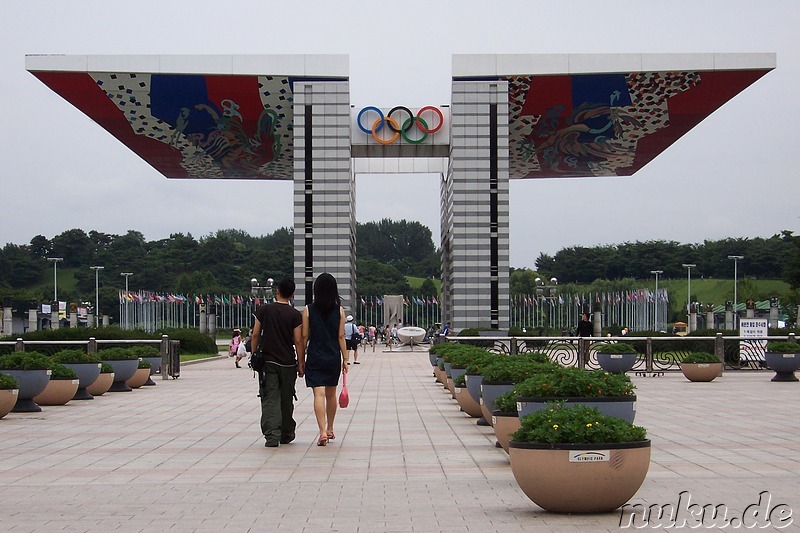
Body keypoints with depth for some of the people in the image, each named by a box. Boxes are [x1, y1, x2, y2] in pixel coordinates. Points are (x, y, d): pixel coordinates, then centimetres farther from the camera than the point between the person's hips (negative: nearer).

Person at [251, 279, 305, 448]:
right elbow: (298, 341, -6)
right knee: (286, 400, 13)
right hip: (288, 363, 0)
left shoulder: (264, 310, -1)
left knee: (270, 399, -2)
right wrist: (301, 363, 0)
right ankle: (286, 434, 25)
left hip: (268, 361, 0)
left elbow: (256, 334, 1)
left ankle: (272, 435, -15)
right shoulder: (295, 315, -5)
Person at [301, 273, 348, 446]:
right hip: (333, 358, 2)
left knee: (319, 394, -8)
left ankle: (323, 432, -21)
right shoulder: (339, 310, -1)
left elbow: (304, 336, -4)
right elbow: (341, 337, -1)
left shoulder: (308, 310, -5)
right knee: (331, 394, 17)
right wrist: (345, 358, 6)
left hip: (315, 358, -2)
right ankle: (330, 430, 30)